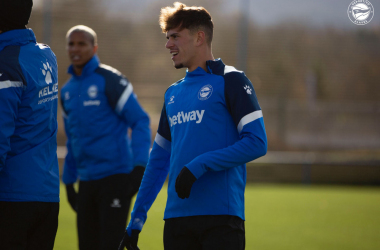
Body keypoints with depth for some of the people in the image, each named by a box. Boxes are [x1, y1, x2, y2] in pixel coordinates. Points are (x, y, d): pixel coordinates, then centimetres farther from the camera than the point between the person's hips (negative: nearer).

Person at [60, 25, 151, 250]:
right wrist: (69, 181, 21)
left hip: (115, 178, -7)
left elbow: (140, 121, -9)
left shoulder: (109, 80, -7)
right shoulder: (68, 90, 14)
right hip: (87, 181, 7)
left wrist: (140, 165, -19)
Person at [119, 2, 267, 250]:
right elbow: (159, 162, 23)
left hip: (220, 219, -6)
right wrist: (136, 219, 17)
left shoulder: (229, 81, -1)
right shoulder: (173, 94, 19)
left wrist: (199, 165, -15)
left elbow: (257, 143, -10)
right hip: (176, 218, 6)